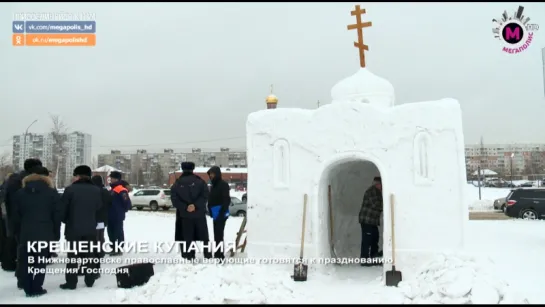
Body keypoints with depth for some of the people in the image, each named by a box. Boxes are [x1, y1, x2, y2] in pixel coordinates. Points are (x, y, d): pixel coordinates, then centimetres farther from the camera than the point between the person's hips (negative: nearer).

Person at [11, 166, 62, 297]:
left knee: (25, 262, 11)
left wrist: (16, 233, 15)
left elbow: (15, 216, 8)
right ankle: (36, 288, 5)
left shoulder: (20, 193, 8)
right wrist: (56, 234, 4)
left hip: (25, 233, 2)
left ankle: (28, 288, 13)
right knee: (40, 261, 3)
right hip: (45, 233, -2)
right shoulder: (52, 193, 0)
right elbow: (57, 215, -2)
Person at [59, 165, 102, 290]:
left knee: (72, 255, 5)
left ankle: (71, 282, 7)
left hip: (73, 228, -4)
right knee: (89, 255, 11)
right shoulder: (97, 190, 4)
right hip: (91, 229, 4)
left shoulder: (70, 189, -10)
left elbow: (63, 209, -6)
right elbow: (99, 209, 9)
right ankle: (90, 281, 15)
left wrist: (66, 221, 12)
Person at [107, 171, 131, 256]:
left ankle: (119, 249, 5)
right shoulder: (112, 189, 16)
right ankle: (114, 248, 26)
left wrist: (123, 210, -9)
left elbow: (127, 202, -21)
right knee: (111, 232, 15)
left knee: (118, 232, -2)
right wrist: (108, 211, 18)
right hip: (111, 215, 10)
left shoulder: (121, 189, -17)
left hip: (117, 216, -10)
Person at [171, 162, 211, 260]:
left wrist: (184, 207, -10)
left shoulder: (177, 183, 4)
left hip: (185, 214, 1)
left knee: (188, 237, 6)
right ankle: (208, 255, 13)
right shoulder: (199, 181, -1)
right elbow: (205, 196, -11)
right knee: (204, 236, 10)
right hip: (199, 213, 0)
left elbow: (174, 199, -4)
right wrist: (196, 205, -15)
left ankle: (189, 257, 6)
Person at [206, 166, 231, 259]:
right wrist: (211, 211, 15)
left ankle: (219, 255, -6)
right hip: (215, 214, 10)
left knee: (219, 234, -9)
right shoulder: (214, 185, 16)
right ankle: (218, 255, 23)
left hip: (220, 214, -10)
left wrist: (222, 212, -23)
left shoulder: (223, 184, -11)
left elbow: (226, 200, -18)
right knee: (217, 234, 14)